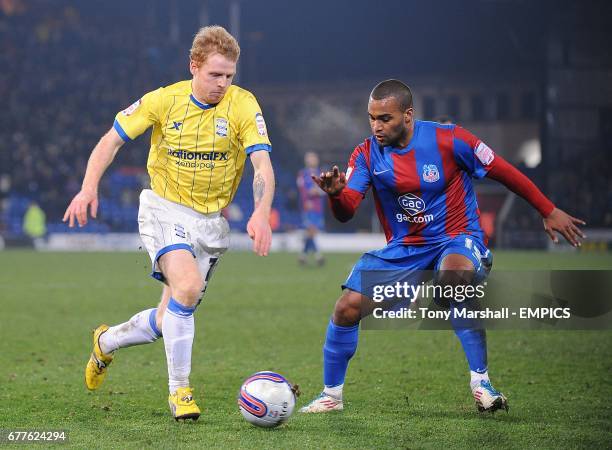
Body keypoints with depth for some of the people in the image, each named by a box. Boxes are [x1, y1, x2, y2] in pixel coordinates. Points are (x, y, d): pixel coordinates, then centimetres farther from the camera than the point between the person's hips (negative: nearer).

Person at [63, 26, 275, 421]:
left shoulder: (243, 104, -10)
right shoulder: (163, 100, -8)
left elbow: (263, 166, -17)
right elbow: (111, 140, 1)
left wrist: (261, 215, -35)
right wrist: (89, 188, -15)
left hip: (211, 222, 2)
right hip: (165, 210, -2)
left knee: (170, 322, 6)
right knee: (187, 286, -29)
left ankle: (106, 342, 37)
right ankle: (179, 391, -18)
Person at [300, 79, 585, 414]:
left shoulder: (448, 140, -14)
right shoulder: (366, 155, -5)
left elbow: (502, 171, -4)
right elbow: (346, 213, -14)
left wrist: (549, 211, 2)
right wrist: (336, 194, -39)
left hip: (457, 239, -4)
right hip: (402, 248, 4)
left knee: (453, 276, -39)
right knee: (347, 307, -11)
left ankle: (481, 382, -28)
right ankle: (331, 395, 13)